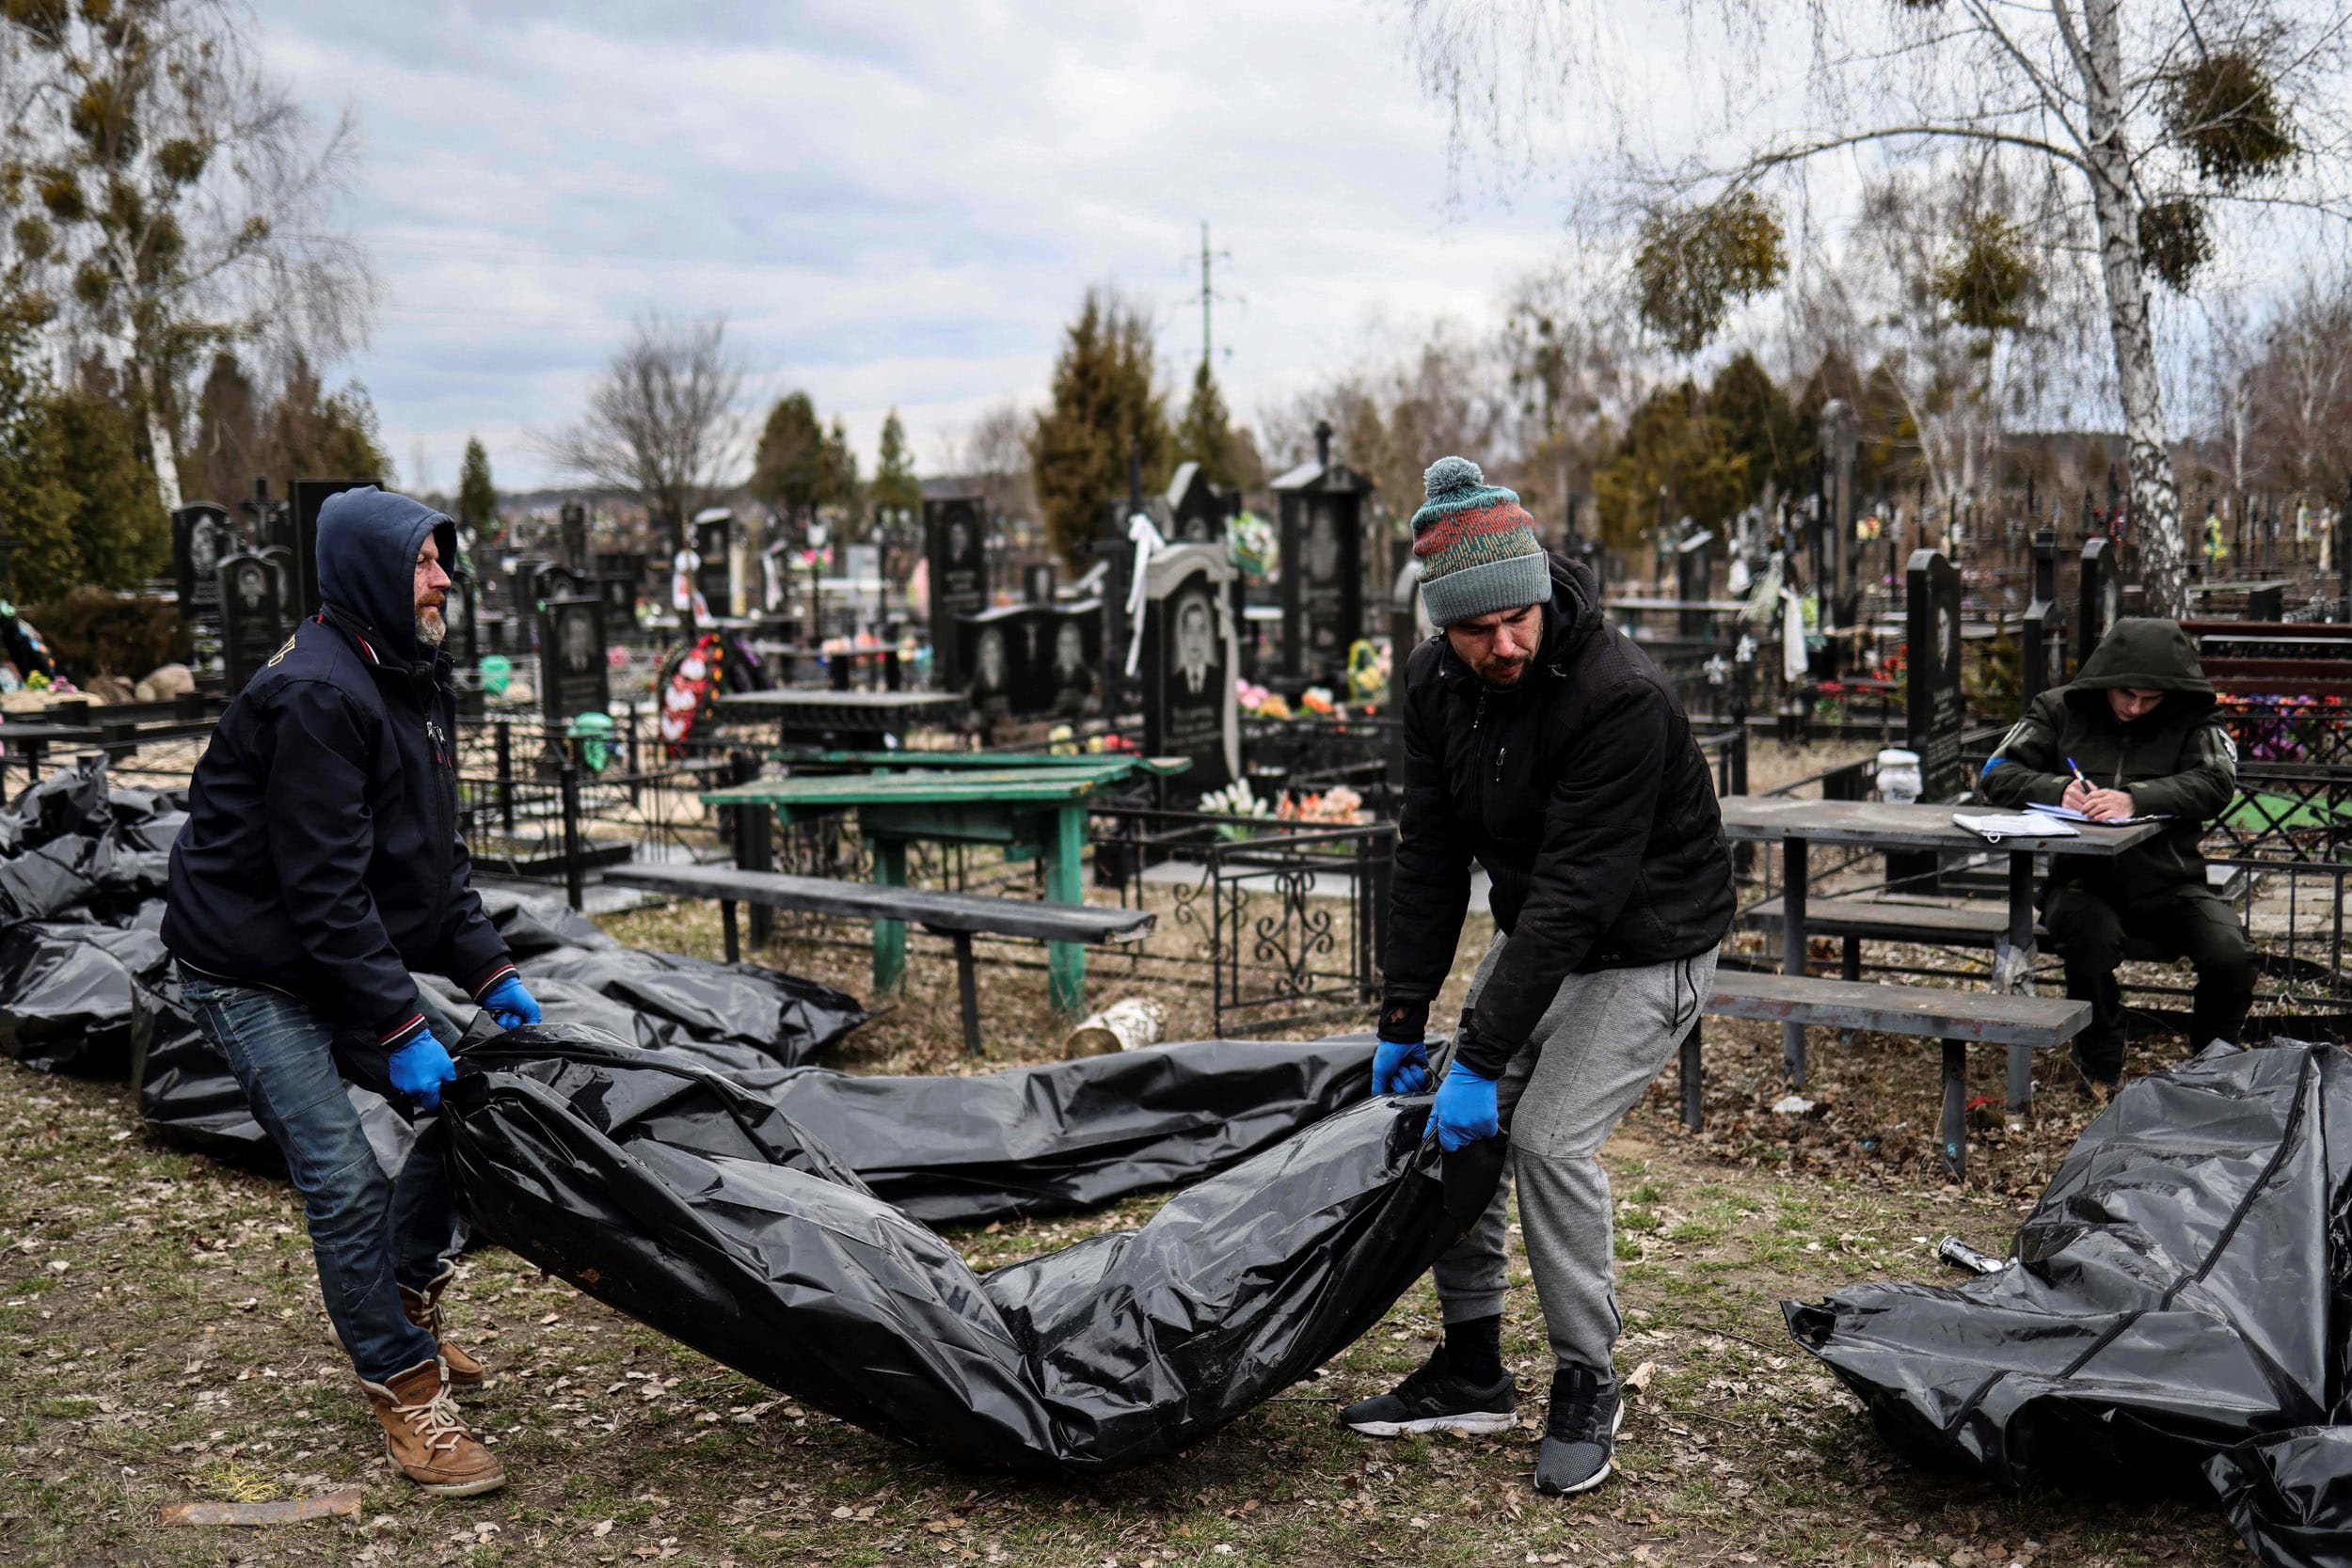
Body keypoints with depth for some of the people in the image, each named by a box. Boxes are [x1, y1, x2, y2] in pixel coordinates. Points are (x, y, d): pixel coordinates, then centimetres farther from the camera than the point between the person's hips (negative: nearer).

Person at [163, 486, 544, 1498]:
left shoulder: (414, 682, 7)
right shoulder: (316, 695, -24)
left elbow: (435, 854, 12)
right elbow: (324, 889, -27)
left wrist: (490, 972, 5)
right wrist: (398, 1027, -26)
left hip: (343, 957, 10)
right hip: (252, 973, -9)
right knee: (346, 1183, -12)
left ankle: (404, 1310, 27)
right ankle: (406, 1392, 4)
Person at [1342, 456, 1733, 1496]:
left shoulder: (1620, 698, -31)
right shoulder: (1436, 681, -8)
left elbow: (1576, 892, -32)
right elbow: (1431, 854, -2)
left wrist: (1483, 1056, -32)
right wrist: (1403, 1018, -4)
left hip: (1647, 947, -7)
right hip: (1537, 931, 7)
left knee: (1549, 1137, -18)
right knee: (1450, 1125, 2)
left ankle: (1586, 1387, 3)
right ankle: (1472, 1373, 18)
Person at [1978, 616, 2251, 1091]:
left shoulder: (2192, 719, 4)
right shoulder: (2060, 709, 6)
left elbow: (2215, 783, -14)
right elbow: (1996, 775, -1)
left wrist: (2135, 799, -30)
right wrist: (2058, 790, -21)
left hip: (2169, 881, 1)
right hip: (2082, 879, 0)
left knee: (2231, 957, -23)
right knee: (2090, 938, -33)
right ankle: (2101, 1069, -4)